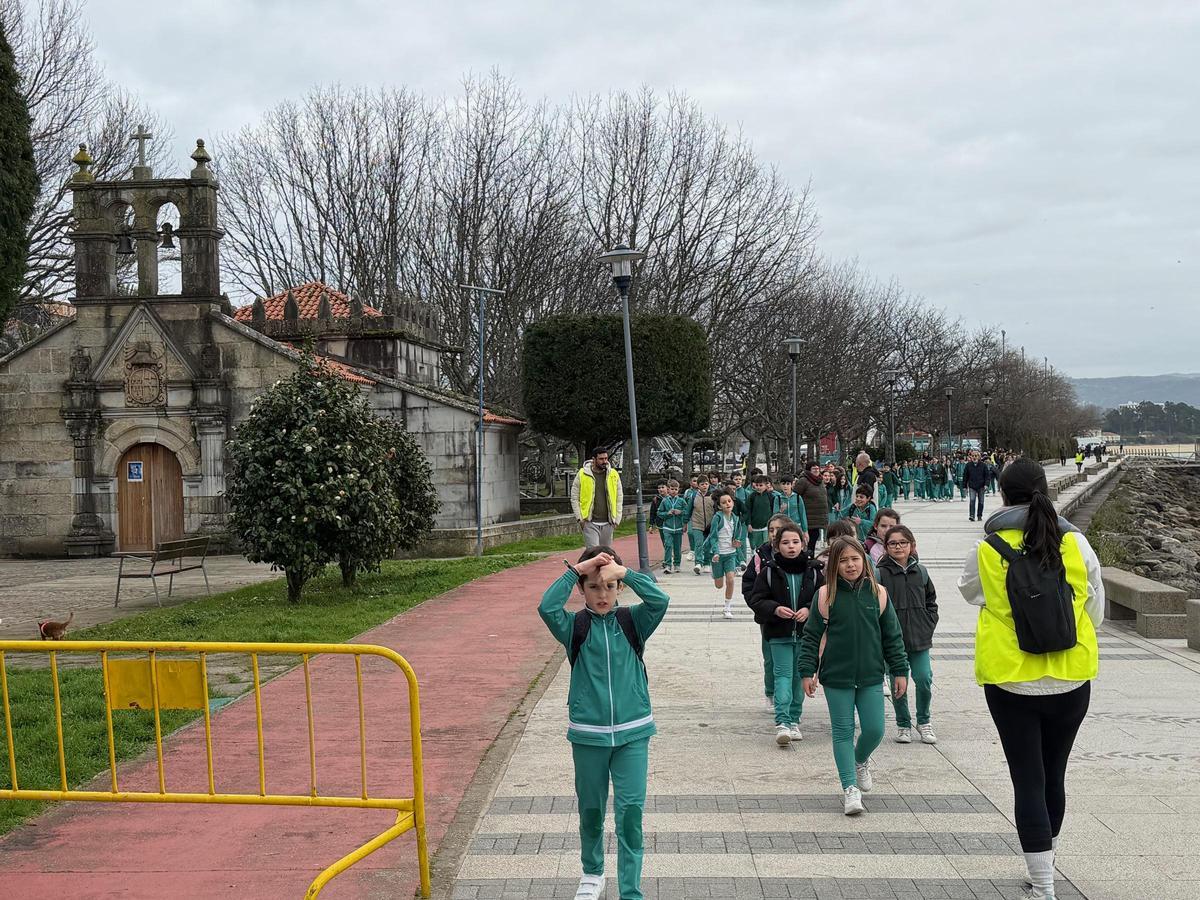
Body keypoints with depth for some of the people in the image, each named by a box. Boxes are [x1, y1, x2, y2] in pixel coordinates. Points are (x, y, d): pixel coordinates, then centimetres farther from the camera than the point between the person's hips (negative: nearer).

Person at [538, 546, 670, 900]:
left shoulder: (632, 621, 0)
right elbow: (547, 607, -22)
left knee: (631, 810, -5)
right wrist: (575, 571, -19)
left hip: (632, 731, 0)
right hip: (588, 733, 1)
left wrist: (625, 572, -20)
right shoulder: (575, 626, -3)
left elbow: (661, 600, -18)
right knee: (590, 809, 15)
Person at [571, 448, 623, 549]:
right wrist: (579, 518, -6)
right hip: (590, 523, -3)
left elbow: (619, 499, 12)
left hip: (607, 523, 3)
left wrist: (617, 519, 4)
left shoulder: (614, 475, 6)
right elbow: (574, 498, 2)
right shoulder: (582, 475, -1)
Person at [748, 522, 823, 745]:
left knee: (800, 677, 10)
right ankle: (782, 722, -18)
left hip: (805, 633, 3)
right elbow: (755, 599, -3)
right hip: (778, 634, -3)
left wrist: (808, 610, -13)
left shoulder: (812, 571, 2)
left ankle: (794, 720, 23)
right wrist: (775, 609, -19)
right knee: (783, 675, -11)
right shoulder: (769, 571, -4)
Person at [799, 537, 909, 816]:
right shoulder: (826, 595, -4)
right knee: (843, 731, 2)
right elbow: (811, 635, 1)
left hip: (871, 676, 2)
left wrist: (899, 670, 7)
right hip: (836, 677, -2)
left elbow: (892, 635, 8)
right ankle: (850, 788, 10)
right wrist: (807, 671, -4)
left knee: (874, 729, 1)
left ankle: (860, 761, 33)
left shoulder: (877, 593, 2)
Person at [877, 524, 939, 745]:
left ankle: (923, 722, 19)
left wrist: (929, 624, 6)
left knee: (924, 679, -4)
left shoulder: (921, 572, 7)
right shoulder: (880, 574, -5)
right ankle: (903, 725, 22)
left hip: (919, 638, 2)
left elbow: (931, 600, 17)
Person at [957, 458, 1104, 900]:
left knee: (1028, 781, 3)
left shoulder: (987, 550, -9)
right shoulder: (1075, 543, -5)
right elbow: (1096, 610, 5)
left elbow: (969, 590, 13)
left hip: (1010, 681, -2)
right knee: (1054, 776, 19)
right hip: (1071, 680, 3)